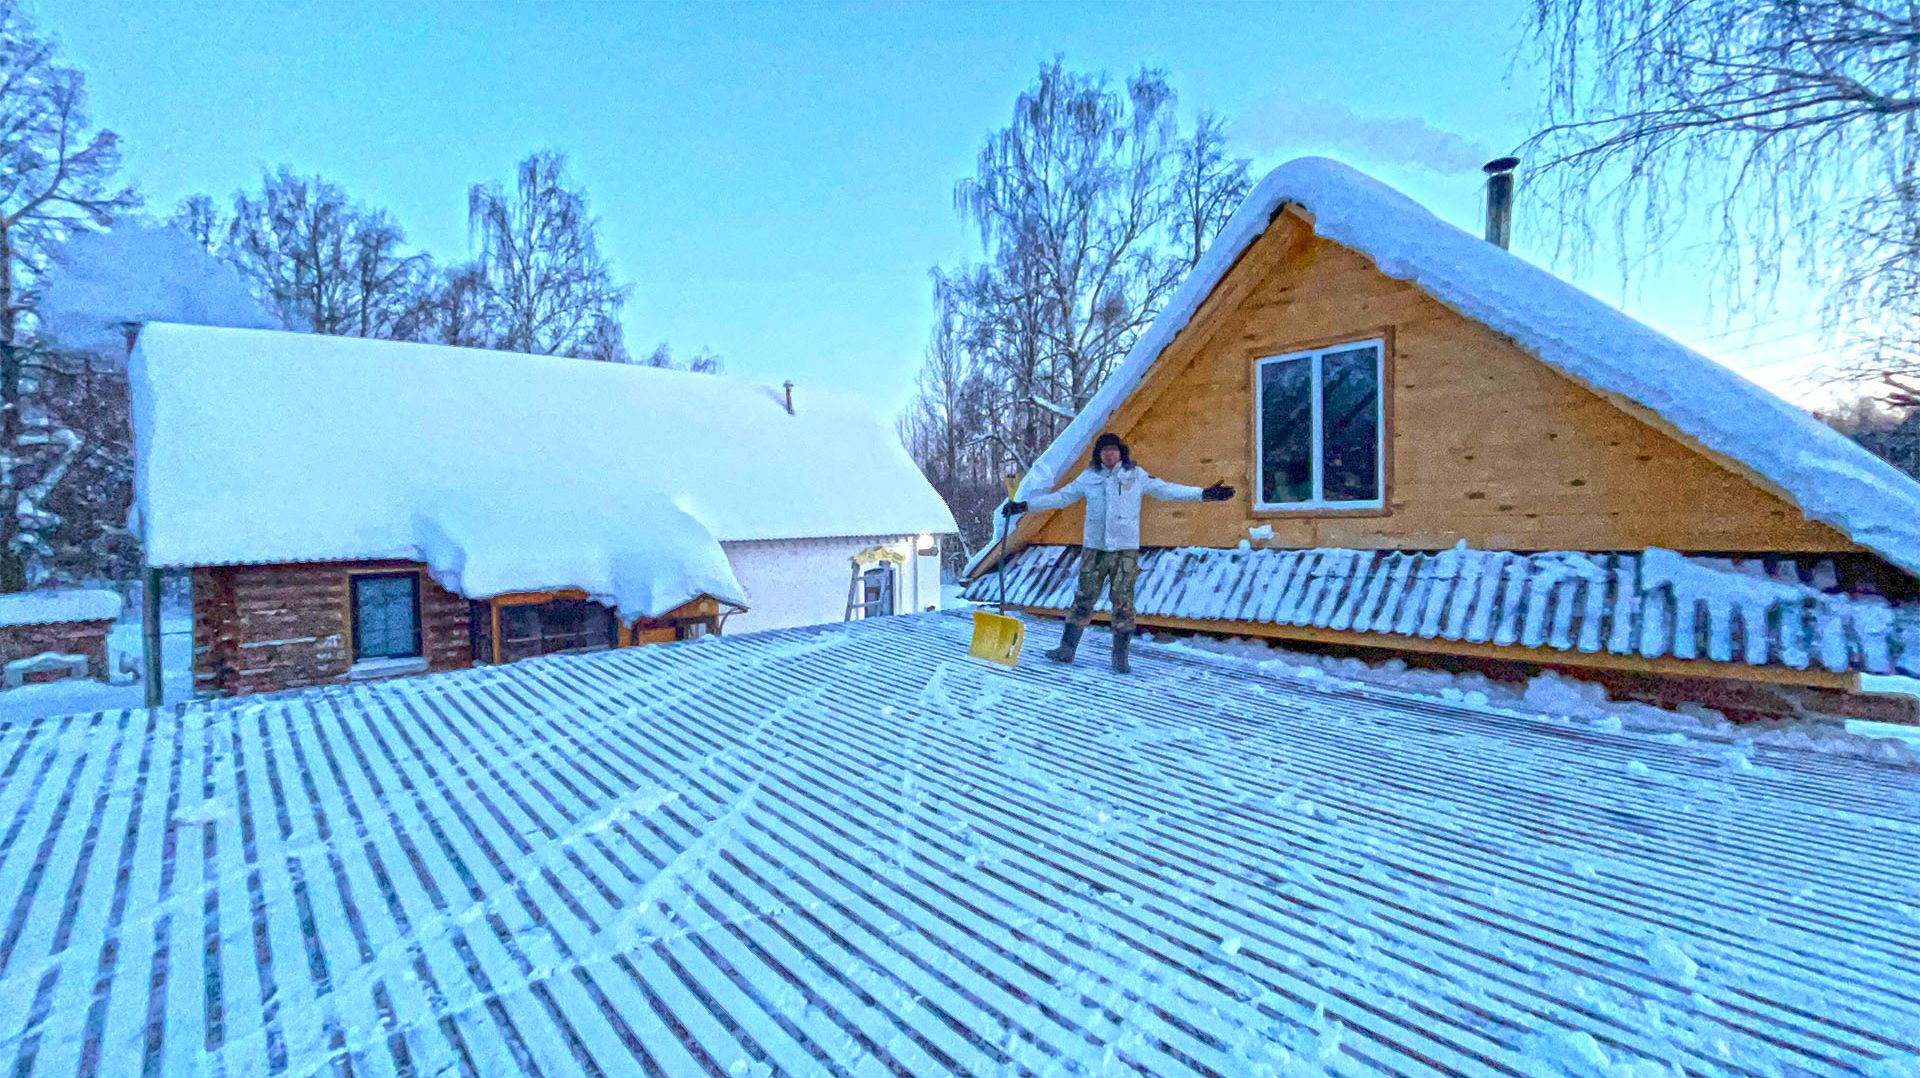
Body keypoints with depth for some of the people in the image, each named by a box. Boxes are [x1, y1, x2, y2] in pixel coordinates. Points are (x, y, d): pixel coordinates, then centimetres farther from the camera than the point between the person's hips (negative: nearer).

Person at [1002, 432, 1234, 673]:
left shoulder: (1137, 476, 4)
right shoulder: (1088, 477, 7)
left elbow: (1167, 490, 6)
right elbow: (1060, 497, 11)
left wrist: (1205, 494, -1)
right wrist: (1024, 506, 9)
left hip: (1126, 549, -1)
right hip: (1094, 548, 1)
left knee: (1123, 603, 0)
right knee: (1083, 600, 4)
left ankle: (1120, 657, 9)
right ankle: (1067, 648, 12)